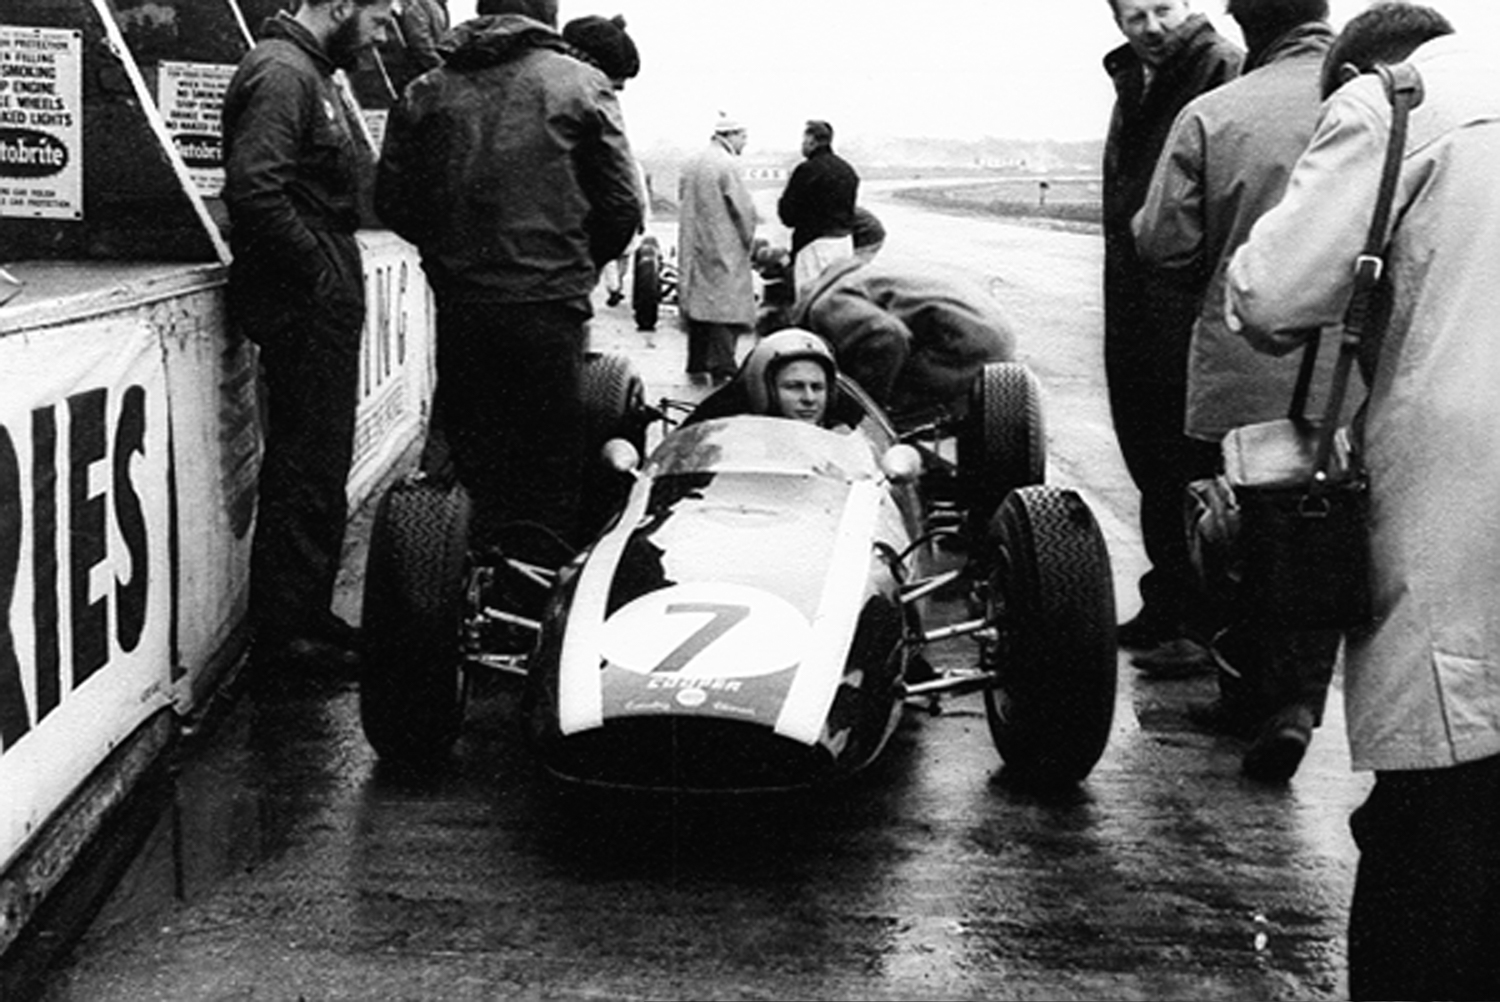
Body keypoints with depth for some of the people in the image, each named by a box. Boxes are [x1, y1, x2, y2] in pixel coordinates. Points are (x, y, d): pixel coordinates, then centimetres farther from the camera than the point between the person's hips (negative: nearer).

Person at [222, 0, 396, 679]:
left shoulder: (314, 74, 18)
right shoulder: (281, 71, -15)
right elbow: (253, 189, -26)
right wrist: (318, 270, -18)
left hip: (324, 304, 10)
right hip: (303, 307, -10)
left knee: (317, 468, 16)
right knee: (305, 470, -5)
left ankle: (308, 616, 26)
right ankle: (282, 636, 3)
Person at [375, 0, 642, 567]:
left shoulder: (426, 92, 6)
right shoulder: (579, 85, -2)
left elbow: (392, 201, 5)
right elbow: (622, 204, -3)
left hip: (459, 304, 3)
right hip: (548, 305, -3)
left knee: (475, 459, 13)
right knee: (551, 464, 6)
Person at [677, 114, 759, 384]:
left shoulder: (691, 165, 11)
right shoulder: (726, 165, -13)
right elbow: (743, 209, -13)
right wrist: (748, 240, 1)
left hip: (693, 248, 8)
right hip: (723, 250, -8)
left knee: (698, 302, 14)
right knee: (725, 308, -7)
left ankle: (697, 365, 19)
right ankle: (722, 371, -10)